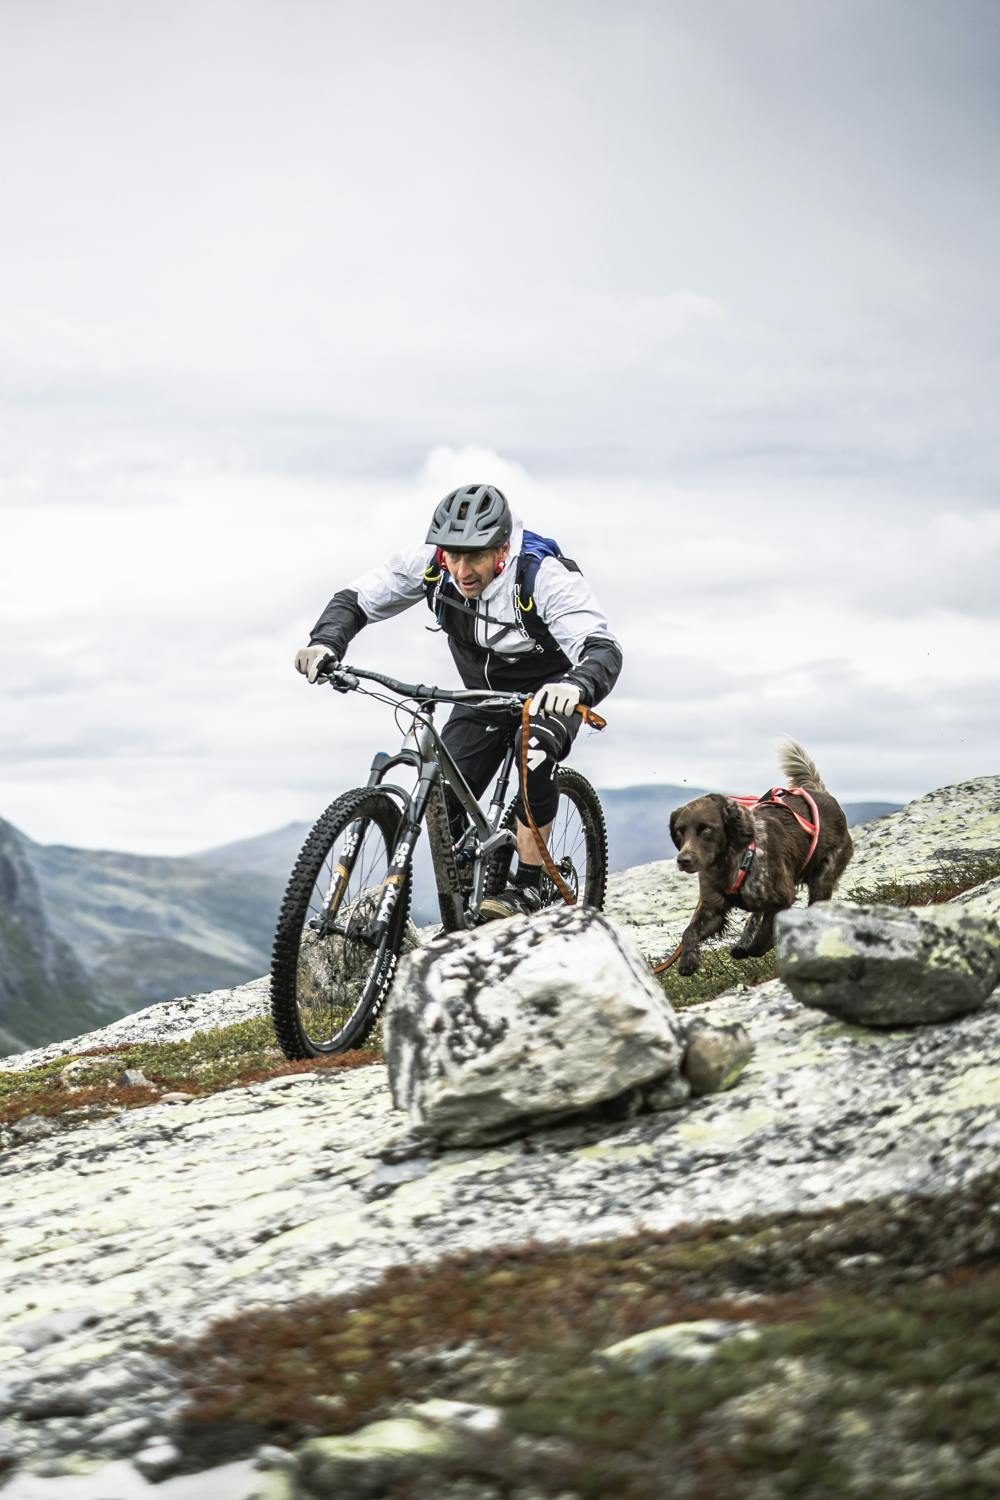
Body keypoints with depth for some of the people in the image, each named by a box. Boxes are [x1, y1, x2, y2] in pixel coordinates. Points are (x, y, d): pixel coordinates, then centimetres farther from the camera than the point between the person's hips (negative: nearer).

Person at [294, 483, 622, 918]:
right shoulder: (429, 565, -23)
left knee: (536, 752, -36)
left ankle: (528, 886, -21)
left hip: (548, 693, -4)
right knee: (442, 807, -9)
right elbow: (356, 599, -14)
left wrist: (575, 686, -68)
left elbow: (603, 650, -45)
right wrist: (325, 642, -36)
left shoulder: (546, 577, -35)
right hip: (483, 693, 4)